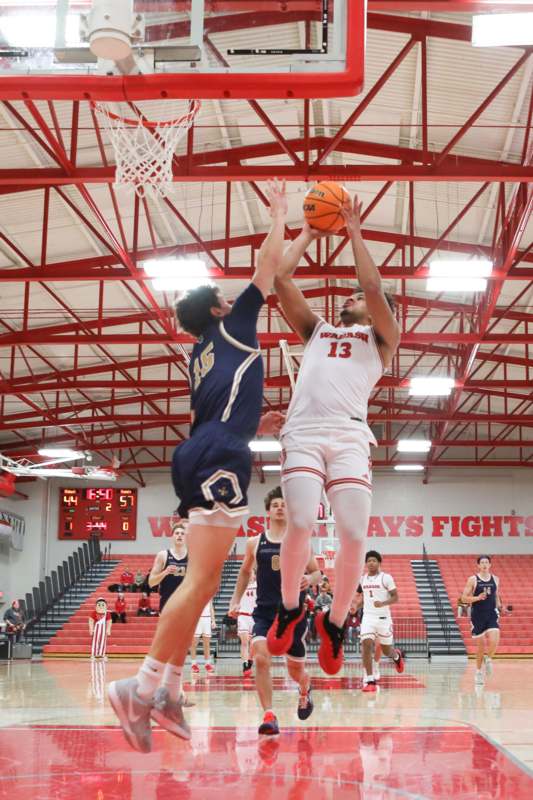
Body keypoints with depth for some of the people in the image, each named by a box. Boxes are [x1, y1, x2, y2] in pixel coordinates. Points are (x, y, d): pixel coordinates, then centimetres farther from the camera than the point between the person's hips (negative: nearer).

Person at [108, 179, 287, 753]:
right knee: (202, 578, -14)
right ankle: (142, 687, -20)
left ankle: (167, 691, 5)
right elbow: (270, 261, 12)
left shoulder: (200, 357, 28)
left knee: (203, 579, 8)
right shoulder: (232, 328, 9)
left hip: (197, 456, 9)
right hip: (221, 457, -9)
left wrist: (256, 427, 34)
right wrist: (279, 214, 25)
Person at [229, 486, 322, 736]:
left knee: (296, 669, 12)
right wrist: (236, 600, 12)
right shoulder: (255, 543, 5)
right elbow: (245, 572, 20)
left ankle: (305, 691, 47)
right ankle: (269, 715, -17)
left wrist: (310, 579, -17)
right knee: (261, 660, -23)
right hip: (264, 612, 0)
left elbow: (317, 572, 6)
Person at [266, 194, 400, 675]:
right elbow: (282, 277, 25)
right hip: (303, 433, 2)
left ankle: (335, 622, 9)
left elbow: (374, 287, 6)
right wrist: (309, 233, 34)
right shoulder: (316, 329, 32)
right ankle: (290, 608, 6)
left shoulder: (382, 338, 22)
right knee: (300, 525, -19)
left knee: (354, 537, -14)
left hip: (349, 437, -1)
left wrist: (355, 233, 15)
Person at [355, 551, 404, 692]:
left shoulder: (386, 578, -8)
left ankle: (396, 655, 49)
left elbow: (395, 598, -9)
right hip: (368, 617, 3)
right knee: (366, 645, -16)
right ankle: (369, 680, -13)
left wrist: (383, 603, -25)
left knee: (386, 650, 10)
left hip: (383, 618, -3)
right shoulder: (363, 579, 7)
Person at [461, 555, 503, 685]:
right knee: (481, 645, 4)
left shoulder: (495, 579, 7)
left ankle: (488, 659, 13)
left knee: (494, 642, -18)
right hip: (478, 616, -2)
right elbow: (464, 598, -6)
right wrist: (477, 598, -21)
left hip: (492, 615, 2)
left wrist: (499, 605, 2)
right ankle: (479, 672, 22)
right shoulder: (473, 579, -4)